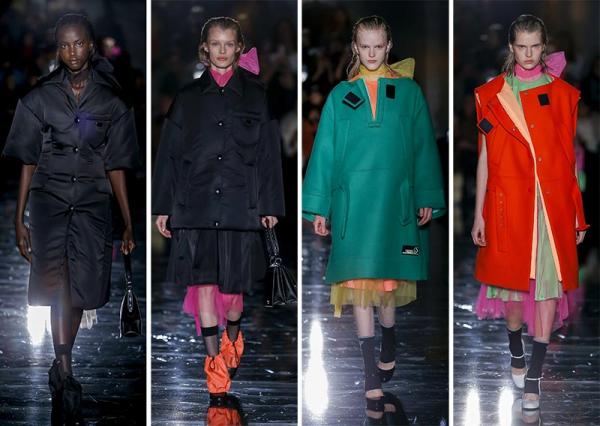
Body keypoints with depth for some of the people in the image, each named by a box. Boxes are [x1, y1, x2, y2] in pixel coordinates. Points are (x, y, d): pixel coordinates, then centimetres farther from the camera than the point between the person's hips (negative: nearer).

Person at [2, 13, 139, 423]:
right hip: (50, 199, -1)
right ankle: (65, 374, -27)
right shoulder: (40, 98, 5)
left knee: (80, 294, -2)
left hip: (93, 204, 1)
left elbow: (116, 167, 10)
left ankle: (61, 369, 21)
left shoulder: (110, 102, 6)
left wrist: (128, 225, 8)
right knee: (55, 276, -22)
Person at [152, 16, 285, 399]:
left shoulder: (256, 96, 6)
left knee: (235, 283, 4)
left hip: (241, 204, -1)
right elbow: (169, 153, 9)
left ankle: (232, 340, 30)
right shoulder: (189, 97, 8)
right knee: (203, 281, -4)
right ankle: (214, 359, 2)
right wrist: (163, 207, 5)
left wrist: (270, 206, 2)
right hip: (196, 204, 1)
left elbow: (270, 153, 6)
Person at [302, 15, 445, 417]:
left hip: (395, 201, 0)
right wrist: (319, 207, 1)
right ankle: (373, 381, -5)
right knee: (360, 284, -5)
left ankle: (387, 356, 32)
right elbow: (324, 151, 5)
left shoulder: (409, 92, 5)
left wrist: (427, 199, 3)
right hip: (352, 201, 0)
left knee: (387, 283, 6)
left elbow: (424, 147, 7)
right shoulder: (341, 96, 6)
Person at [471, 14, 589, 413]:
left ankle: (533, 377, -3)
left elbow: (570, 156, 6)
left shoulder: (562, 94, 5)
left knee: (549, 285, -5)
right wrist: (479, 213, 2)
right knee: (512, 280, 7)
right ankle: (516, 352, 32)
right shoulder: (492, 95, 4)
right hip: (508, 202, 0)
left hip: (552, 205, 0)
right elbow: (485, 156, 5)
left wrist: (578, 214, 5)